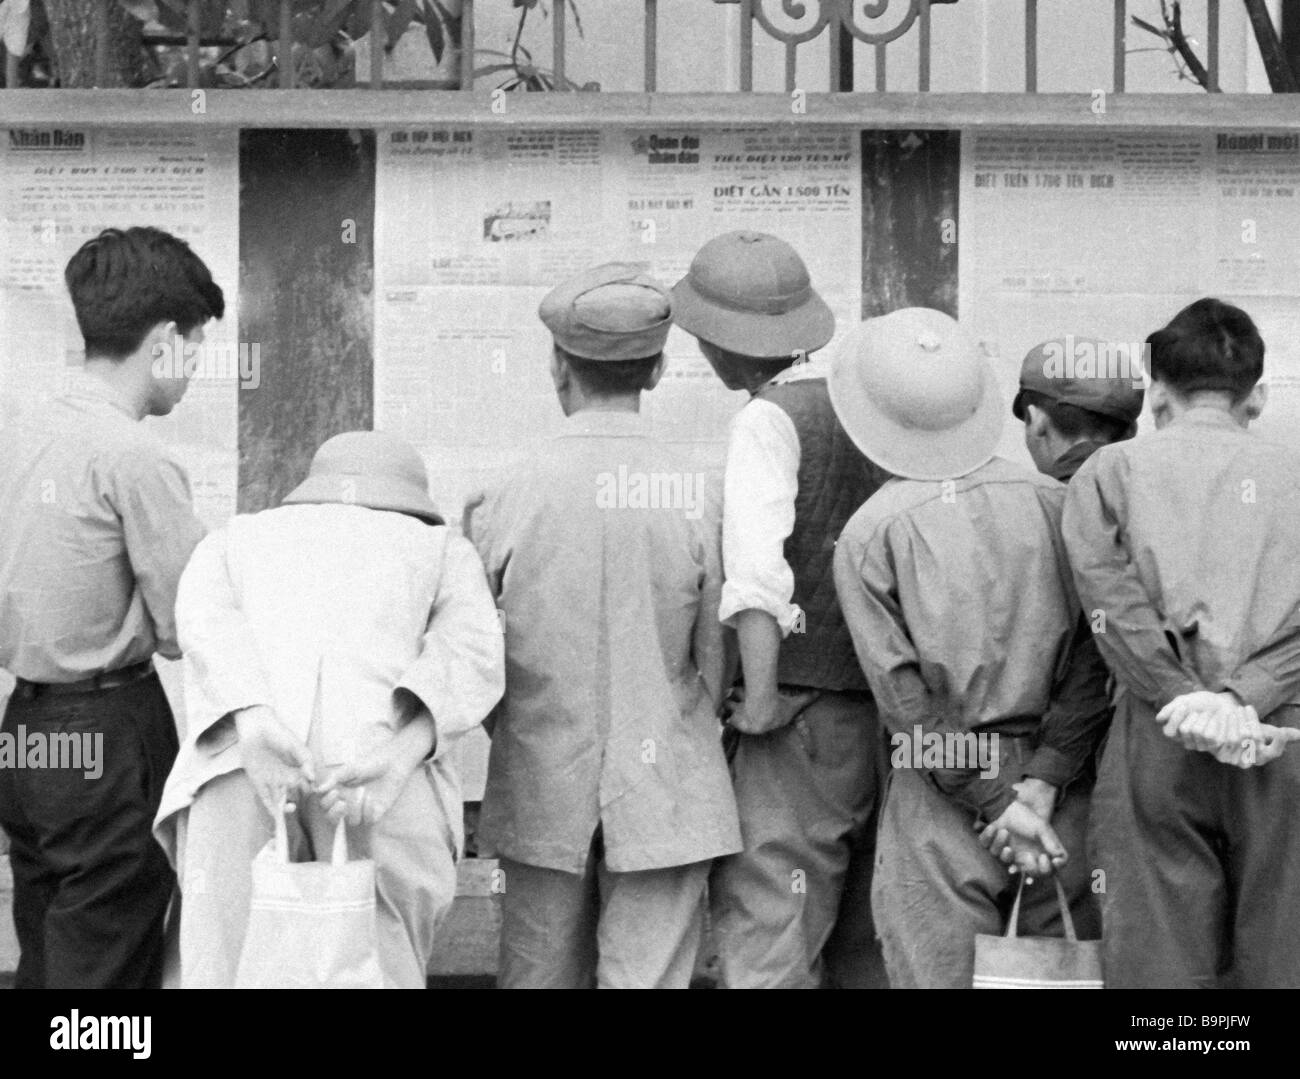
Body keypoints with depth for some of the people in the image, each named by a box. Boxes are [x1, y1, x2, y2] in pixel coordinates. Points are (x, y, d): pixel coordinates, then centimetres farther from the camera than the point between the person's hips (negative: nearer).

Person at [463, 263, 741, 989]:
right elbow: (719, 664, -1)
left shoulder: (506, 501, -8)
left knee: (538, 978, 13)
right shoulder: (701, 500, -9)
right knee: (650, 976, 4)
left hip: (542, 790, 1)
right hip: (666, 794, -1)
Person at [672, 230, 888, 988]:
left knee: (768, 952, -6)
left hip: (807, 723, -7)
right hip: (892, 719, 7)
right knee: (870, 955, 14)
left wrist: (761, 698, -15)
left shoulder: (772, 417, -10)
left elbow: (756, 563, -22)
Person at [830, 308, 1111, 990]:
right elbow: (1092, 668, -4)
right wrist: (1039, 784, -5)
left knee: (939, 980, 5)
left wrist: (997, 804, -6)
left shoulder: (868, 535, -5)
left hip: (941, 811, -2)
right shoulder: (1055, 504, 1)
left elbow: (909, 700, -9)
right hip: (1063, 795, 2)